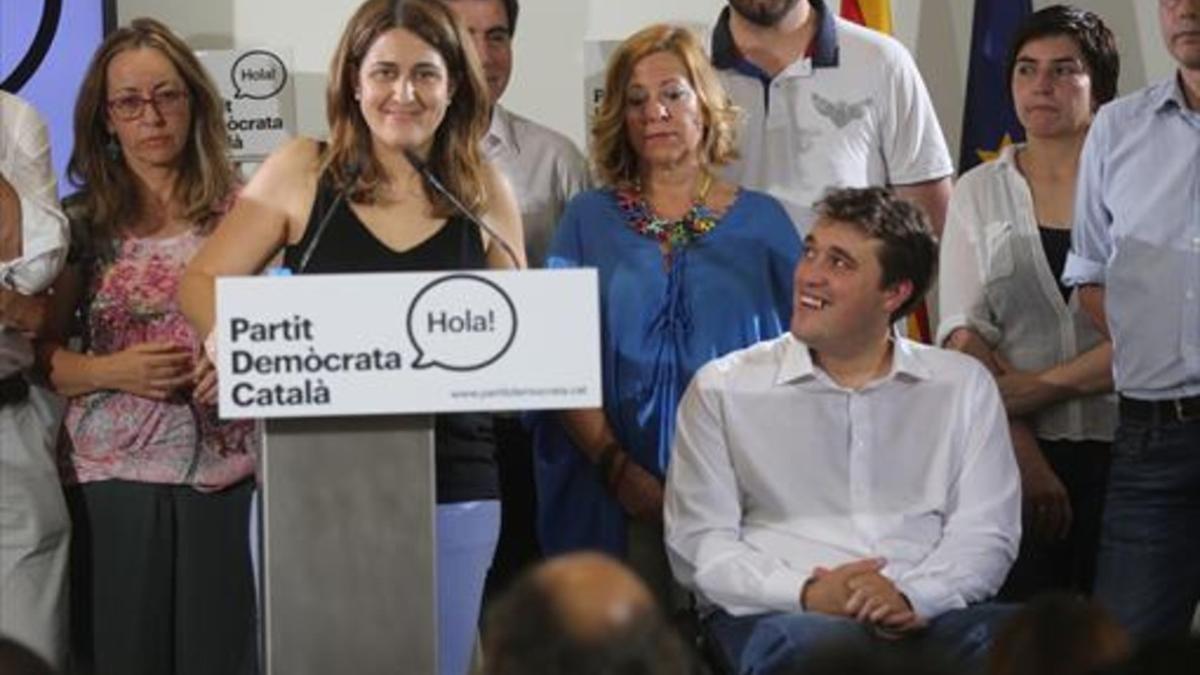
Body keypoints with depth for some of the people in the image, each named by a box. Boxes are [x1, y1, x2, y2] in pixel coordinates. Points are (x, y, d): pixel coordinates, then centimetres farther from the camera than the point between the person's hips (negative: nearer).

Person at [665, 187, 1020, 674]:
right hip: (778, 614, -2)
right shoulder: (723, 389, 13)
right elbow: (697, 543, 5)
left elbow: (986, 532, 8)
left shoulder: (963, 386, 18)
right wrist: (806, 593, -13)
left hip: (927, 612, 2)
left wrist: (912, 597, -13)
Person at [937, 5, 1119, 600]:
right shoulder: (979, 193, 10)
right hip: (1013, 450, 1)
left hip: (1118, 447, -1)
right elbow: (964, 337, 1)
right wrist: (1026, 456, -10)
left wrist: (1041, 386, -12)